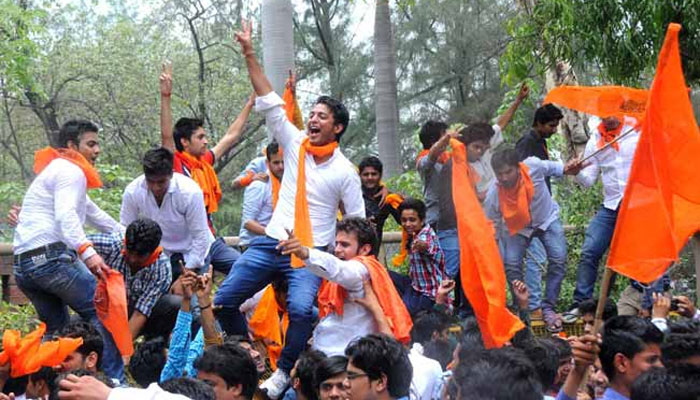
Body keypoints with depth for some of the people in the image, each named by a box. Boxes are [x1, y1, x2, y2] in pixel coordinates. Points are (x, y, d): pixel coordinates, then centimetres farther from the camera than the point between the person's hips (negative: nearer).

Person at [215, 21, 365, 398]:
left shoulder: (345, 171, -2)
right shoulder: (295, 144, 7)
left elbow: (358, 223, 3)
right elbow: (269, 102, 3)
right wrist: (250, 54, -2)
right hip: (270, 243, 4)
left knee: (301, 309, -29)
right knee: (223, 301, -3)